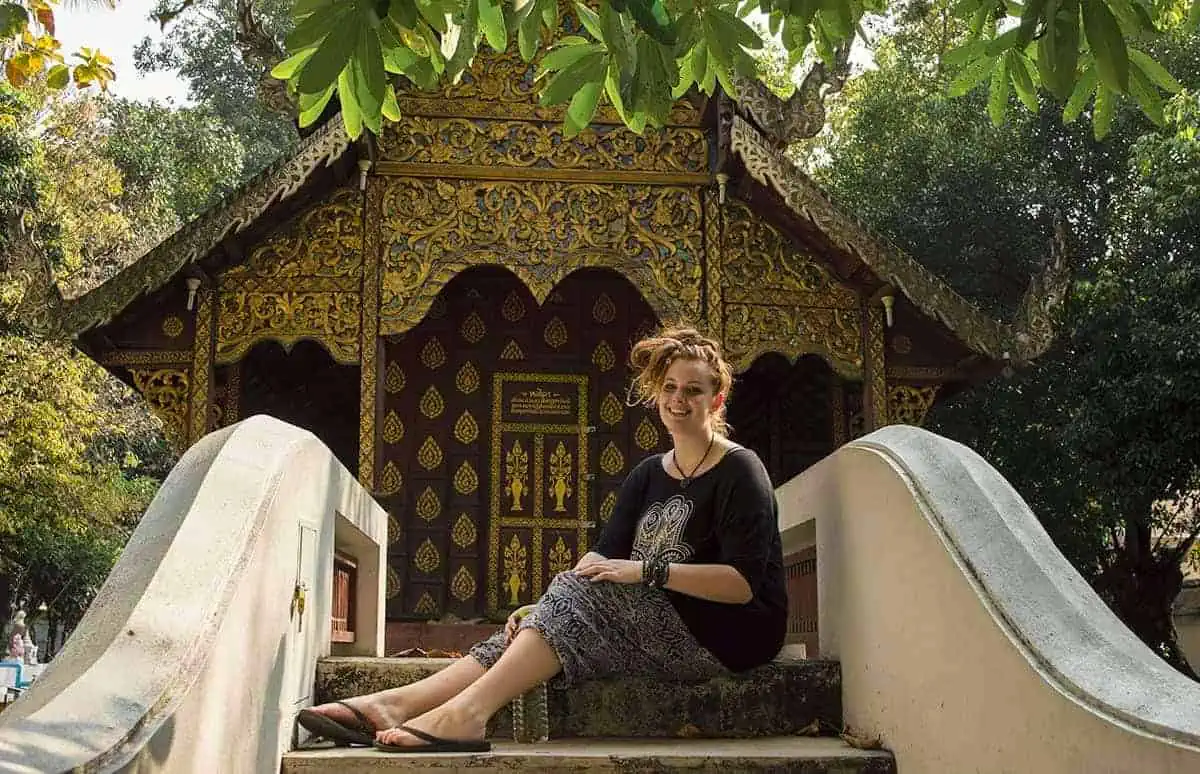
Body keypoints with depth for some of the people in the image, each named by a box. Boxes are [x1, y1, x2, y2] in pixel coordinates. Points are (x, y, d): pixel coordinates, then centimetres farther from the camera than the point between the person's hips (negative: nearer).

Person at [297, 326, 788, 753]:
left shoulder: (740, 472, -5)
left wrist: (646, 571, -22)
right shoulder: (649, 476, 16)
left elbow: (746, 582, -16)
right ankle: (400, 703, -30)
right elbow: (604, 559, 6)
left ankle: (468, 710, -39)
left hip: (731, 635, -6)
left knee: (581, 595, -27)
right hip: (658, 624, 6)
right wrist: (546, 604, -13)